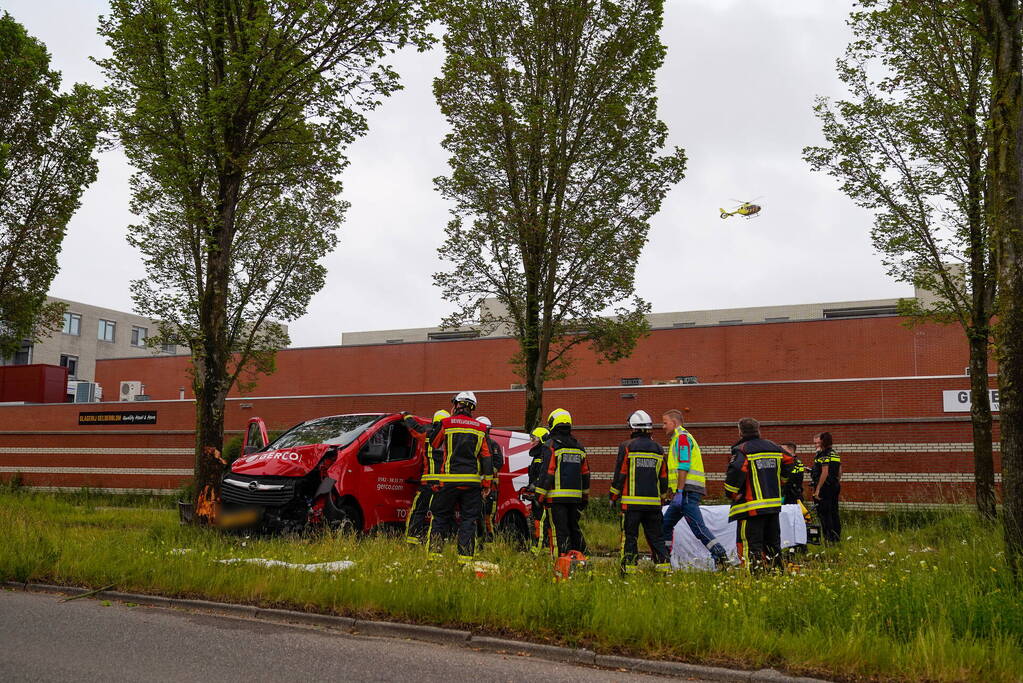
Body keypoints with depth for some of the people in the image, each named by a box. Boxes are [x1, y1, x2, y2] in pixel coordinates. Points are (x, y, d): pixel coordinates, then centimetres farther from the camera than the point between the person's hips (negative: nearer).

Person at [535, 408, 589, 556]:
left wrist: (540, 495, -8)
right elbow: (585, 474, 17)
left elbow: (548, 473, -13)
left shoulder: (551, 445, -7)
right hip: (575, 496, 6)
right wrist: (585, 497, 24)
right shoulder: (579, 447, 14)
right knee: (574, 528, 17)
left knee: (560, 530, -4)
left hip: (557, 496, -6)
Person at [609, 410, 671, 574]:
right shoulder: (658, 449, 9)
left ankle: (629, 568, 0)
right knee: (656, 536, 12)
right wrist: (662, 497, 27)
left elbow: (619, 475, -4)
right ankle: (664, 565, 9)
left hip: (632, 502, -4)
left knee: (630, 536, 2)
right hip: (653, 502, 4)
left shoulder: (627, 447, -4)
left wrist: (613, 497, 6)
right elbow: (664, 478, 15)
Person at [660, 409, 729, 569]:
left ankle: (721, 557, -16)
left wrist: (679, 492, -21)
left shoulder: (682, 437, -7)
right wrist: (673, 490, 25)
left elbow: (684, 466, -17)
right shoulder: (678, 438, 25)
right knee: (666, 524, 14)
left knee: (698, 527, -14)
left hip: (688, 491, -10)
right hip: (684, 492, 10)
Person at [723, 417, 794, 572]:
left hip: (751, 506, -7)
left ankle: (757, 569, -11)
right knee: (772, 541, 18)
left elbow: (736, 471, -24)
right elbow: (789, 462, 18)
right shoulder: (774, 447, 11)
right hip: (774, 503, 7)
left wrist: (731, 493, -10)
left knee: (751, 542, -3)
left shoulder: (741, 450, -11)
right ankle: (777, 567, 24)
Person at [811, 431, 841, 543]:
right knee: (834, 513, 13)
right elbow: (840, 472, 17)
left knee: (824, 514, -5)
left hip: (825, 488, -9)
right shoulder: (835, 454, 15)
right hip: (835, 487, 9)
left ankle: (829, 539, -6)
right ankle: (837, 537, 17)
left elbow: (825, 473, -20)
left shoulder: (824, 455, -14)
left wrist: (817, 489, -20)